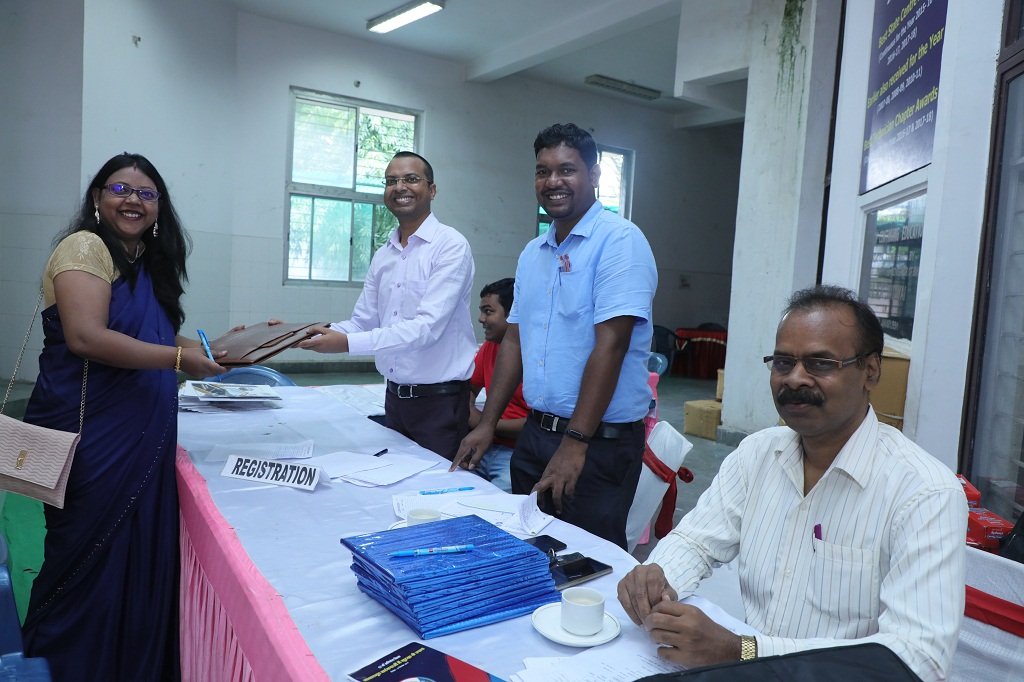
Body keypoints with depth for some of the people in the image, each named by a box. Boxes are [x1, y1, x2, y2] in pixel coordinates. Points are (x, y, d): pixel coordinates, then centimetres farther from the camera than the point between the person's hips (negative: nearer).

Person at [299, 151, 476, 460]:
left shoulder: (451, 246, -13)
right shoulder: (383, 255, 10)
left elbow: (428, 327, -22)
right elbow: (363, 322, 10)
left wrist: (347, 343, -26)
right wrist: (310, 334, -8)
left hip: (440, 399, -6)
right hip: (395, 396, 6)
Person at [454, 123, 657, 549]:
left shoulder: (618, 241, -13)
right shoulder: (532, 253, 10)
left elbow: (610, 345, -21)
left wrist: (575, 443, -23)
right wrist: (487, 424, 9)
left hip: (600, 441, -7)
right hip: (535, 431, 7)